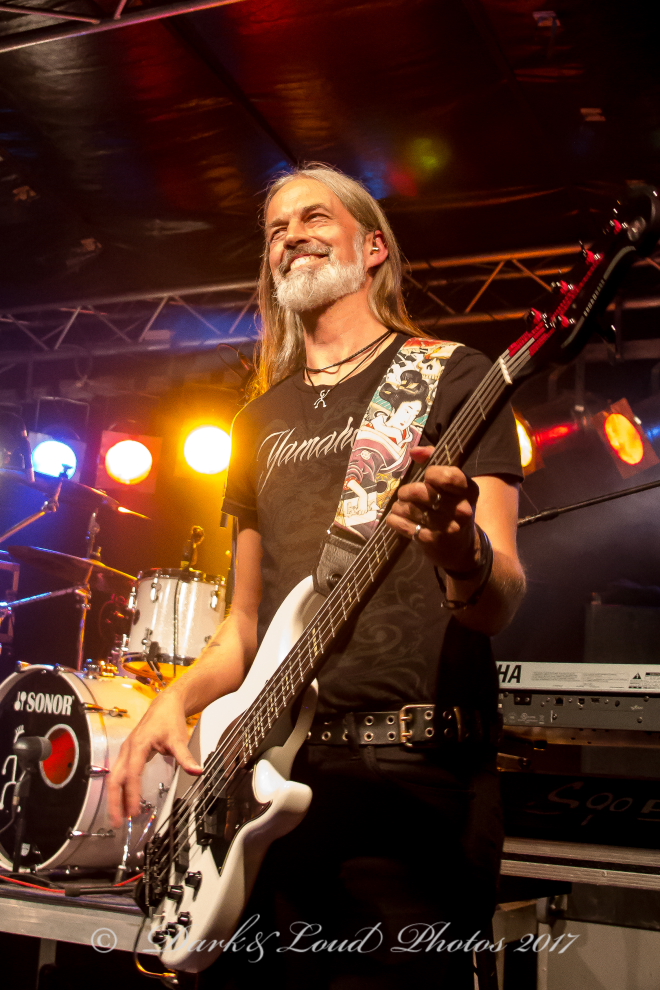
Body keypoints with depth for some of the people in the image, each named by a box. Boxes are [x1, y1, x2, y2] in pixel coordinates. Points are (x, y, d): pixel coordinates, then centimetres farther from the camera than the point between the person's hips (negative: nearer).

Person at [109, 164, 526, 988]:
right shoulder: (262, 420, 19)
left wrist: (465, 559, -29)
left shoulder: (450, 377, 3)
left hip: (415, 777, -4)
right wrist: (177, 697, 2)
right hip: (270, 779, 5)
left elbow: (499, 602, -6)